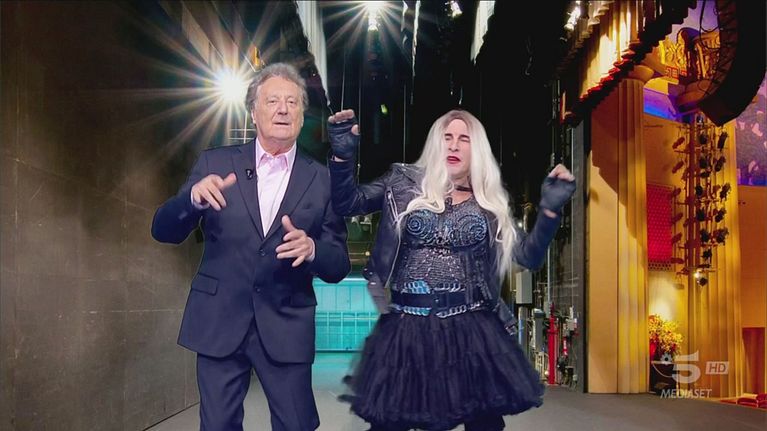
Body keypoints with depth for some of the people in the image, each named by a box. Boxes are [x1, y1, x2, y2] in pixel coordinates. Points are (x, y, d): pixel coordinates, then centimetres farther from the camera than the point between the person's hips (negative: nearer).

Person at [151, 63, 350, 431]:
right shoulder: (215, 163, 1)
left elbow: (339, 266, 0)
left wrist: (311, 249, -23)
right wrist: (194, 198, -22)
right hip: (220, 321, 1)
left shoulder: (322, 180, 0)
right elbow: (163, 232, -1)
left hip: (287, 328, 0)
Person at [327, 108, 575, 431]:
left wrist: (550, 210, -8)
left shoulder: (489, 202, 8)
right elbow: (347, 204, 1)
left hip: (472, 329, 1)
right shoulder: (404, 183, 6)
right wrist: (342, 155, -14)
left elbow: (529, 256, 5)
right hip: (407, 328, -1)